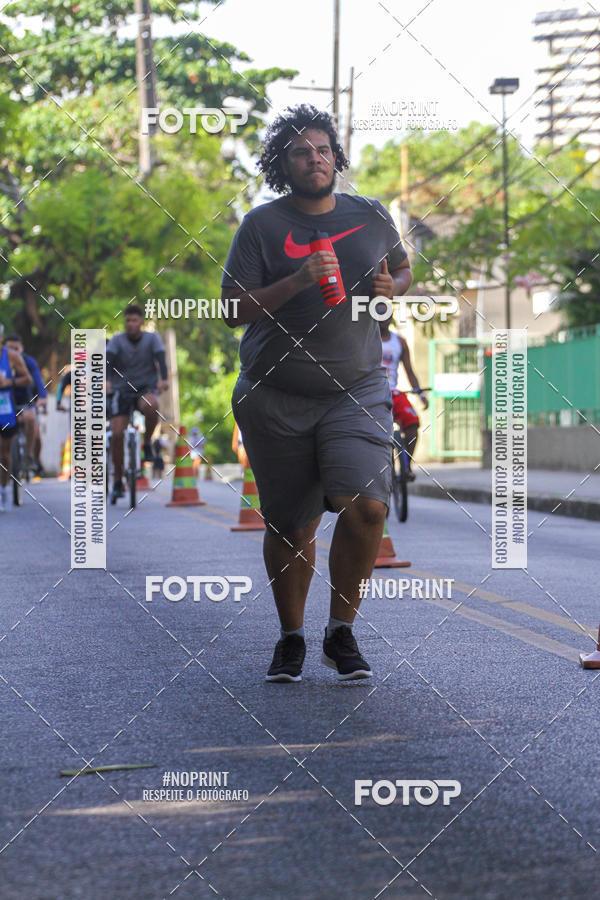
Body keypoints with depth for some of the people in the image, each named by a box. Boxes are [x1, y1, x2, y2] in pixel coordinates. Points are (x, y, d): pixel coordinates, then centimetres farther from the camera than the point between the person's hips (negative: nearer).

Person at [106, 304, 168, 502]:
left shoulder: (151, 339, 0)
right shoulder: (117, 340, -1)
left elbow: (160, 358, -15)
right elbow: (108, 360, -17)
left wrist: (163, 379, -35)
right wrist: (106, 380, -37)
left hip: (146, 387, -1)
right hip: (122, 389, 1)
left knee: (151, 405, -37)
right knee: (117, 434, -11)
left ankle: (147, 442, -10)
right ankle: (118, 482, 2)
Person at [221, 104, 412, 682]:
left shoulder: (372, 217, 9)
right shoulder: (261, 225, 0)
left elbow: (403, 268, 25)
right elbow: (233, 309, -5)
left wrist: (391, 287, 1)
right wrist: (298, 281, -18)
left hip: (357, 389, 1)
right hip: (275, 399, -1)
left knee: (366, 506, -17)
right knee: (289, 526, 6)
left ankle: (341, 631, 3)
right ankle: (291, 638, 28)